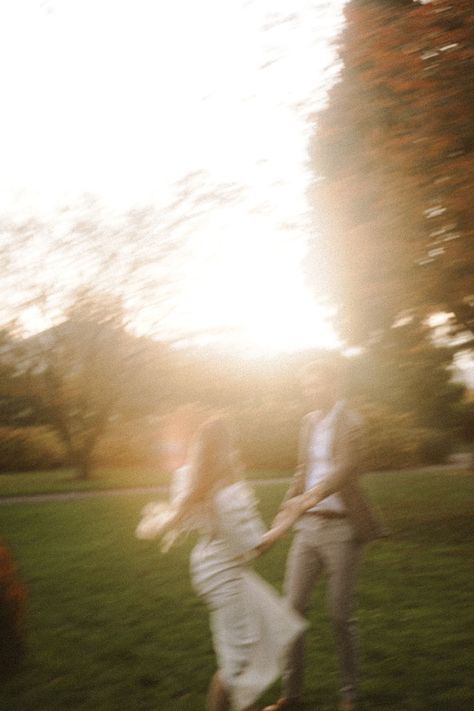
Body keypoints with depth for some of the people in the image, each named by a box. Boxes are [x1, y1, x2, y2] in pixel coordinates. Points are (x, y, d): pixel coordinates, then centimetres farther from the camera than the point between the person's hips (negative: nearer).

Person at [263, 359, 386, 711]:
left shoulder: (350, 422, -10)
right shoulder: (309, 422, 11)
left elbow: (345, 468, -26)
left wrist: (309, 497, -42)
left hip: (340, 527, -6)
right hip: (307, 527, 6)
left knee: (340, 616, 1)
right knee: (293, 609, 5)